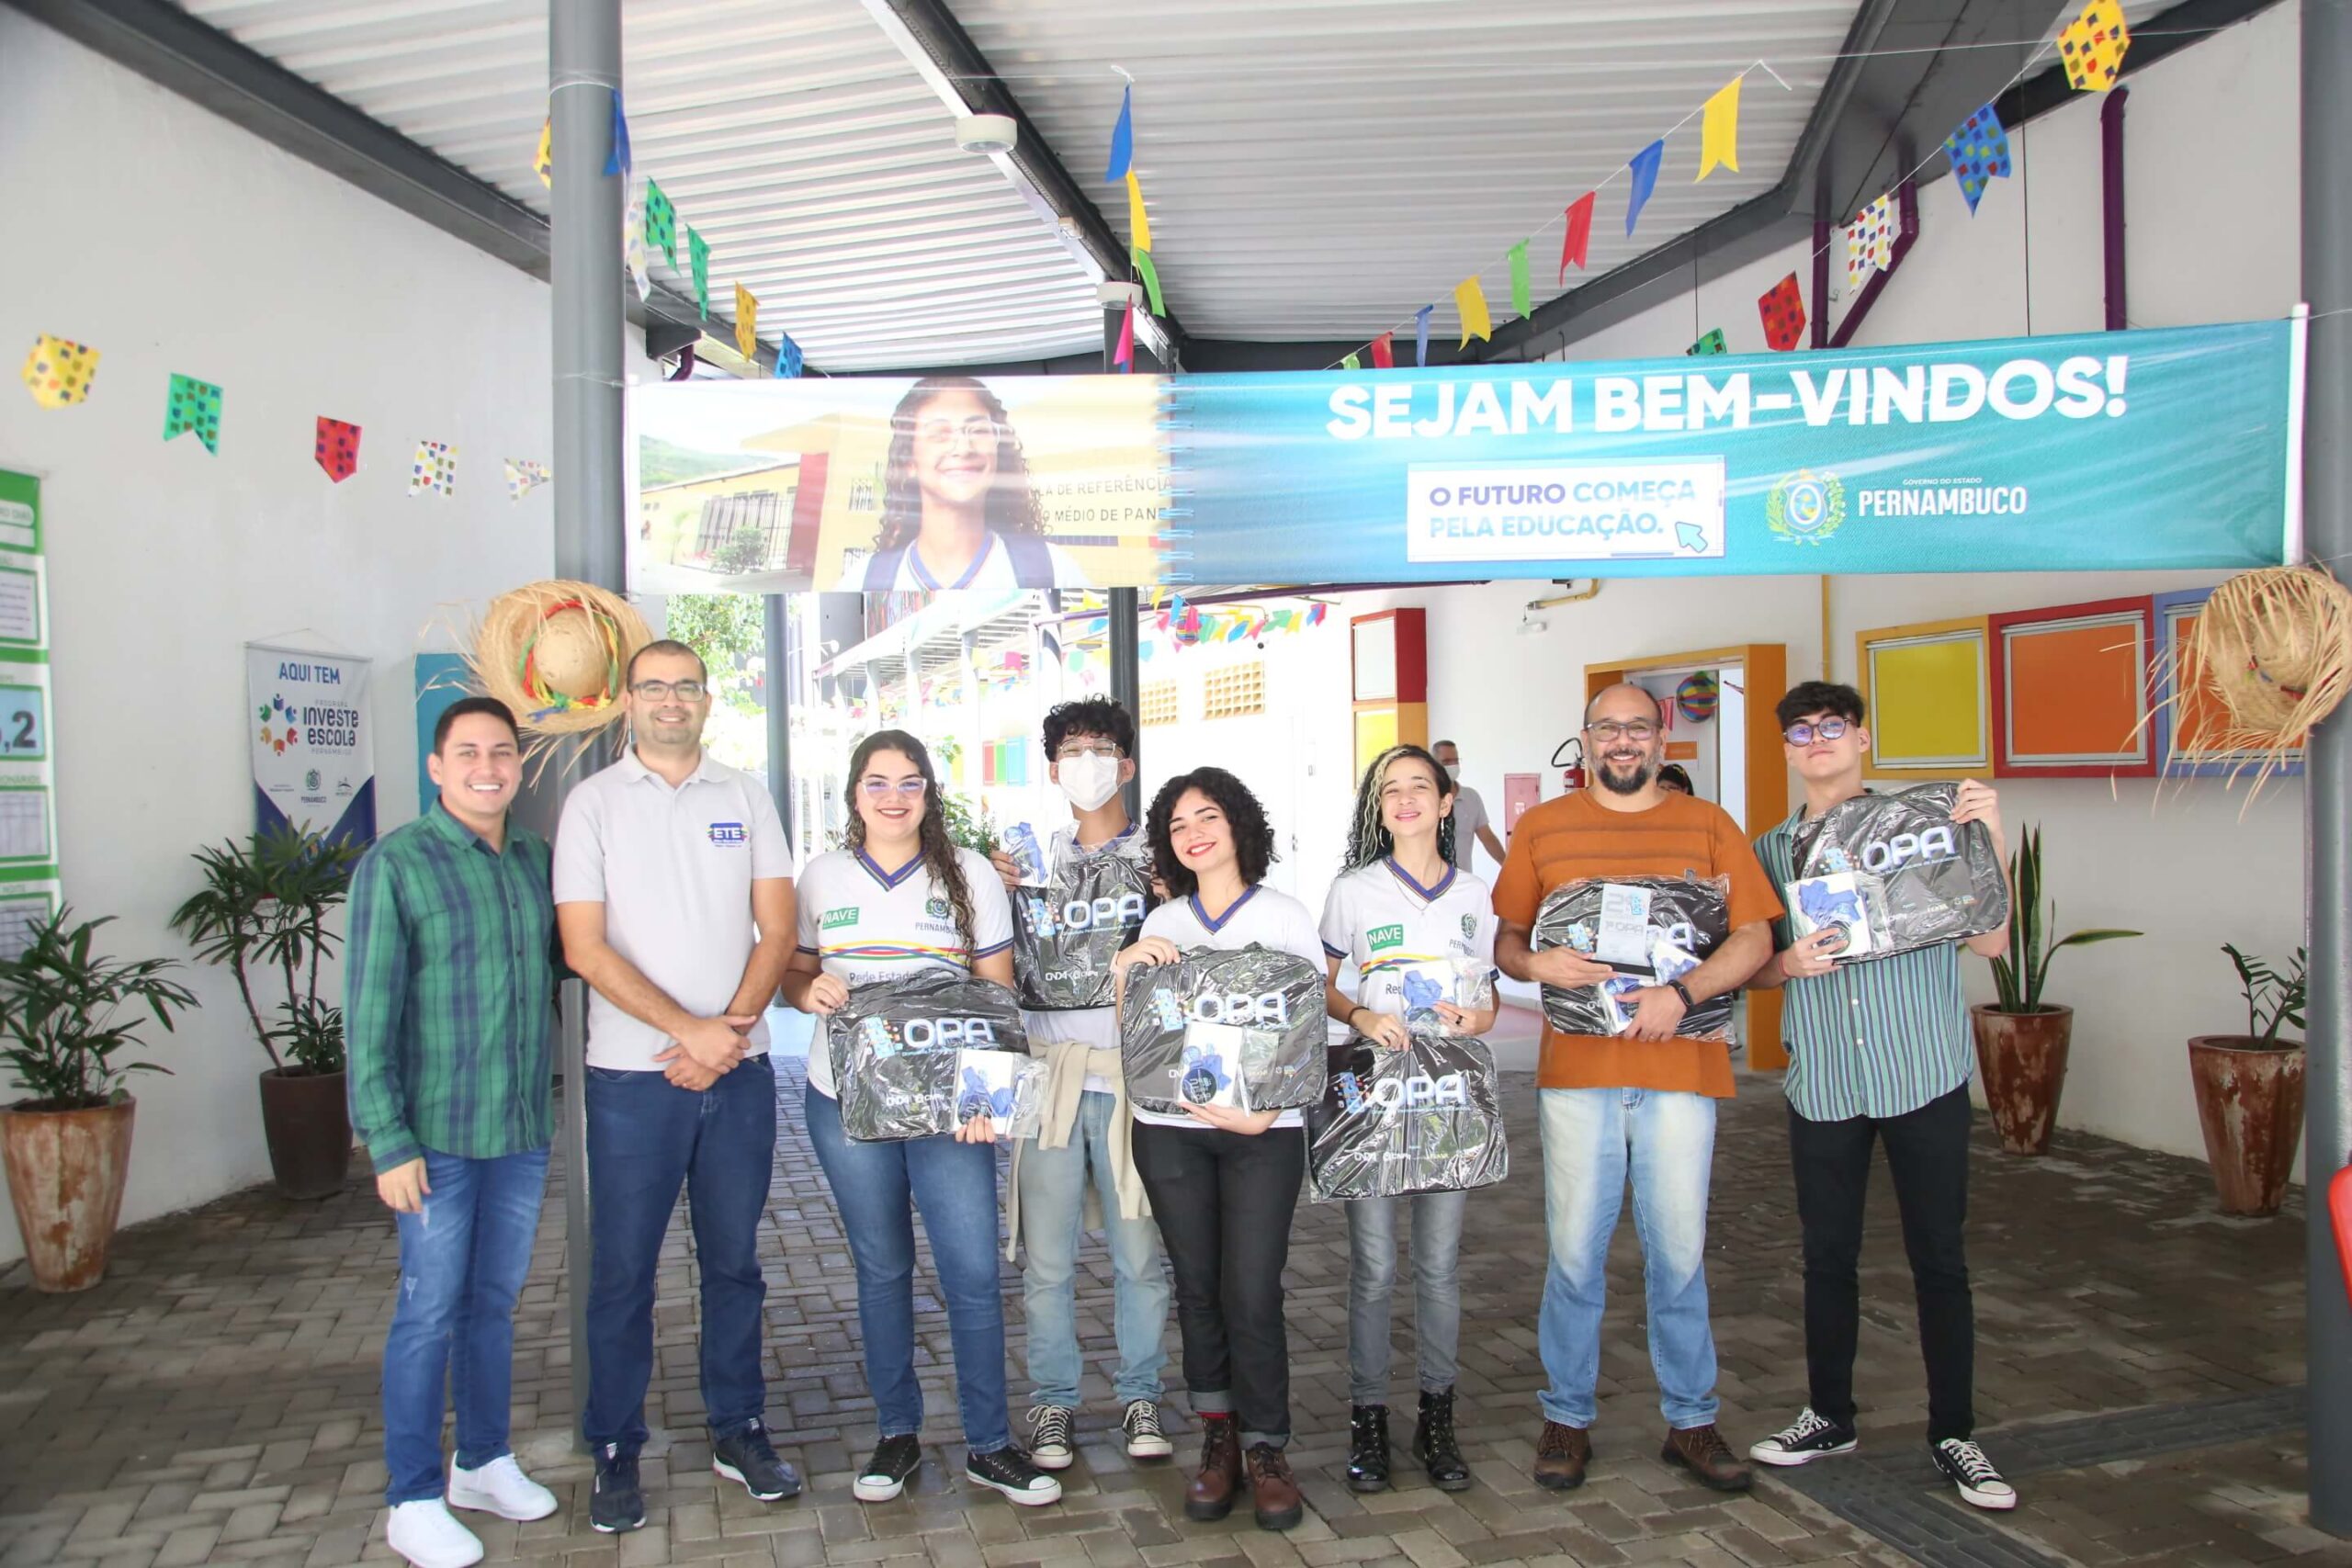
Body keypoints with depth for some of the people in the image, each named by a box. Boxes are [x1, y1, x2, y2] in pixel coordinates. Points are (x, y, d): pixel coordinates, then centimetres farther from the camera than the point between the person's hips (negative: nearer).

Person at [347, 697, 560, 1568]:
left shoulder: (536, 858, 6)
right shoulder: (395, 865, -10)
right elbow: (369, 1013, -12)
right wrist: (389, 1142, -15)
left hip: (524, 1129, 5)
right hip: (439, 1135, -5)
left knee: (494, 1302, 17)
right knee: (430, 1314, 4)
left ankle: (484, 1462, 32)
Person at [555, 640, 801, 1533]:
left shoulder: (745, 797, 7)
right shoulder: (594, 803, 0)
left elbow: (777, 929, 3)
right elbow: (585, 948, -8)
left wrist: (730, 1032, -11)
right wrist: (692, 1030, -15)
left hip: (740, 1070, 2)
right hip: (633, 1077, -2)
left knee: (734, 1260, 12)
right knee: (623, 1271, 5)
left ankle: (738, 1429, 26)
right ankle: (614, 1452, 19)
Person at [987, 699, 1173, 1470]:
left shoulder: (1160, 860, 5)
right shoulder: (1032, 857, 12)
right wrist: (1003, 894, -5)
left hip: (1133, 1076, -1)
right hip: (1049, 1071, 2)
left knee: (1141, 1254, 3)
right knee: (1047, 1258, 4)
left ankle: (1140, 1398, 20)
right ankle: (1052, 1403, 19)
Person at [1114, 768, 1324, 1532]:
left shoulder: (1285, 916, 3)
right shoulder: (1160, 925, 12)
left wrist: (1265, 1112, -14)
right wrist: (1125, 966, -6)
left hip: (1263, 1132, -3)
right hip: (1170, 1128, 3)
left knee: (1252, 1294, -6)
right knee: (1198, 1288, 7)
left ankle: (1265, 1449, 8)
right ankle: (1217, 1439, 19)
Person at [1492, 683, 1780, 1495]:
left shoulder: (1707, 825, 8)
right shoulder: (1542, 828, 9)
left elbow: (1754, 938, 1)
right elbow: (1505, 939, 11)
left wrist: (1680, 994, -14)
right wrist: (1537, 962, -12)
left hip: (1680, 1066, 0)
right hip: (1577, 1066, 0)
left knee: (1679, 1253, 7)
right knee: (1575, 1252, 4)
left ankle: (1690, 1421, 23)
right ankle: (1568, 1419, 19)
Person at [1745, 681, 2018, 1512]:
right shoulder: (1770, 851, 9)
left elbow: (1989, 941, -4)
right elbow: (1752, 967, 11)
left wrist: (1991, 836, -13)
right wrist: (1788, 963, -11)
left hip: (1925, 1075, -2)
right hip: (1821, 1082, 3)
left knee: (1939, 1257, 5)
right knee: (1827, 1256, 12)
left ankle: (1953, 1434, 20)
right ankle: (1829, 1416, 28)